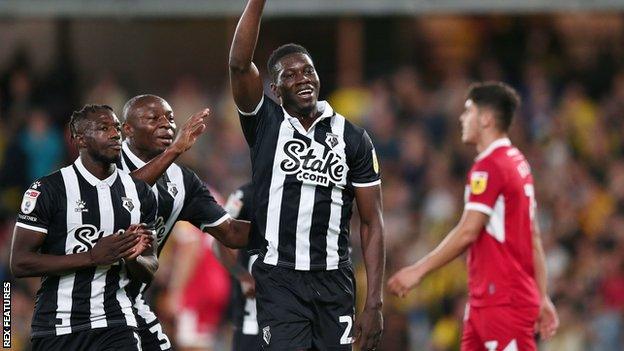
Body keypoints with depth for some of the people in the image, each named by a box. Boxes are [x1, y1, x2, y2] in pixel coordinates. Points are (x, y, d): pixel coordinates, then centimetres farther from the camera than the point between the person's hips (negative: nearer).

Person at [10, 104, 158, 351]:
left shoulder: (140, 193, 10)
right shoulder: (49, 190, -6)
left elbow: (149, 272, 15)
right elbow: (20, 263, -12)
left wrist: (133, 257, -9)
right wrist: (92, 257, -17)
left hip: (115, 327, 3)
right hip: (57, 328, -3)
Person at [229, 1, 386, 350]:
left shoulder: (352, 138, 5)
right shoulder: (265, 123, 2)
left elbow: (372, 223, 5)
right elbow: (239, 64, -17)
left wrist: (374, 305, -3)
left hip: (334, 281, 2)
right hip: (280, 281, -2)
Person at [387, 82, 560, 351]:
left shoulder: (489, 166, -13)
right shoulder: (518, 163, 16)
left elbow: (467, 232, -18)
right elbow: (533, 236, 17)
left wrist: (419, 270, -12)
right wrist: (542, 297, 18)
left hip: (503, 302, -10)